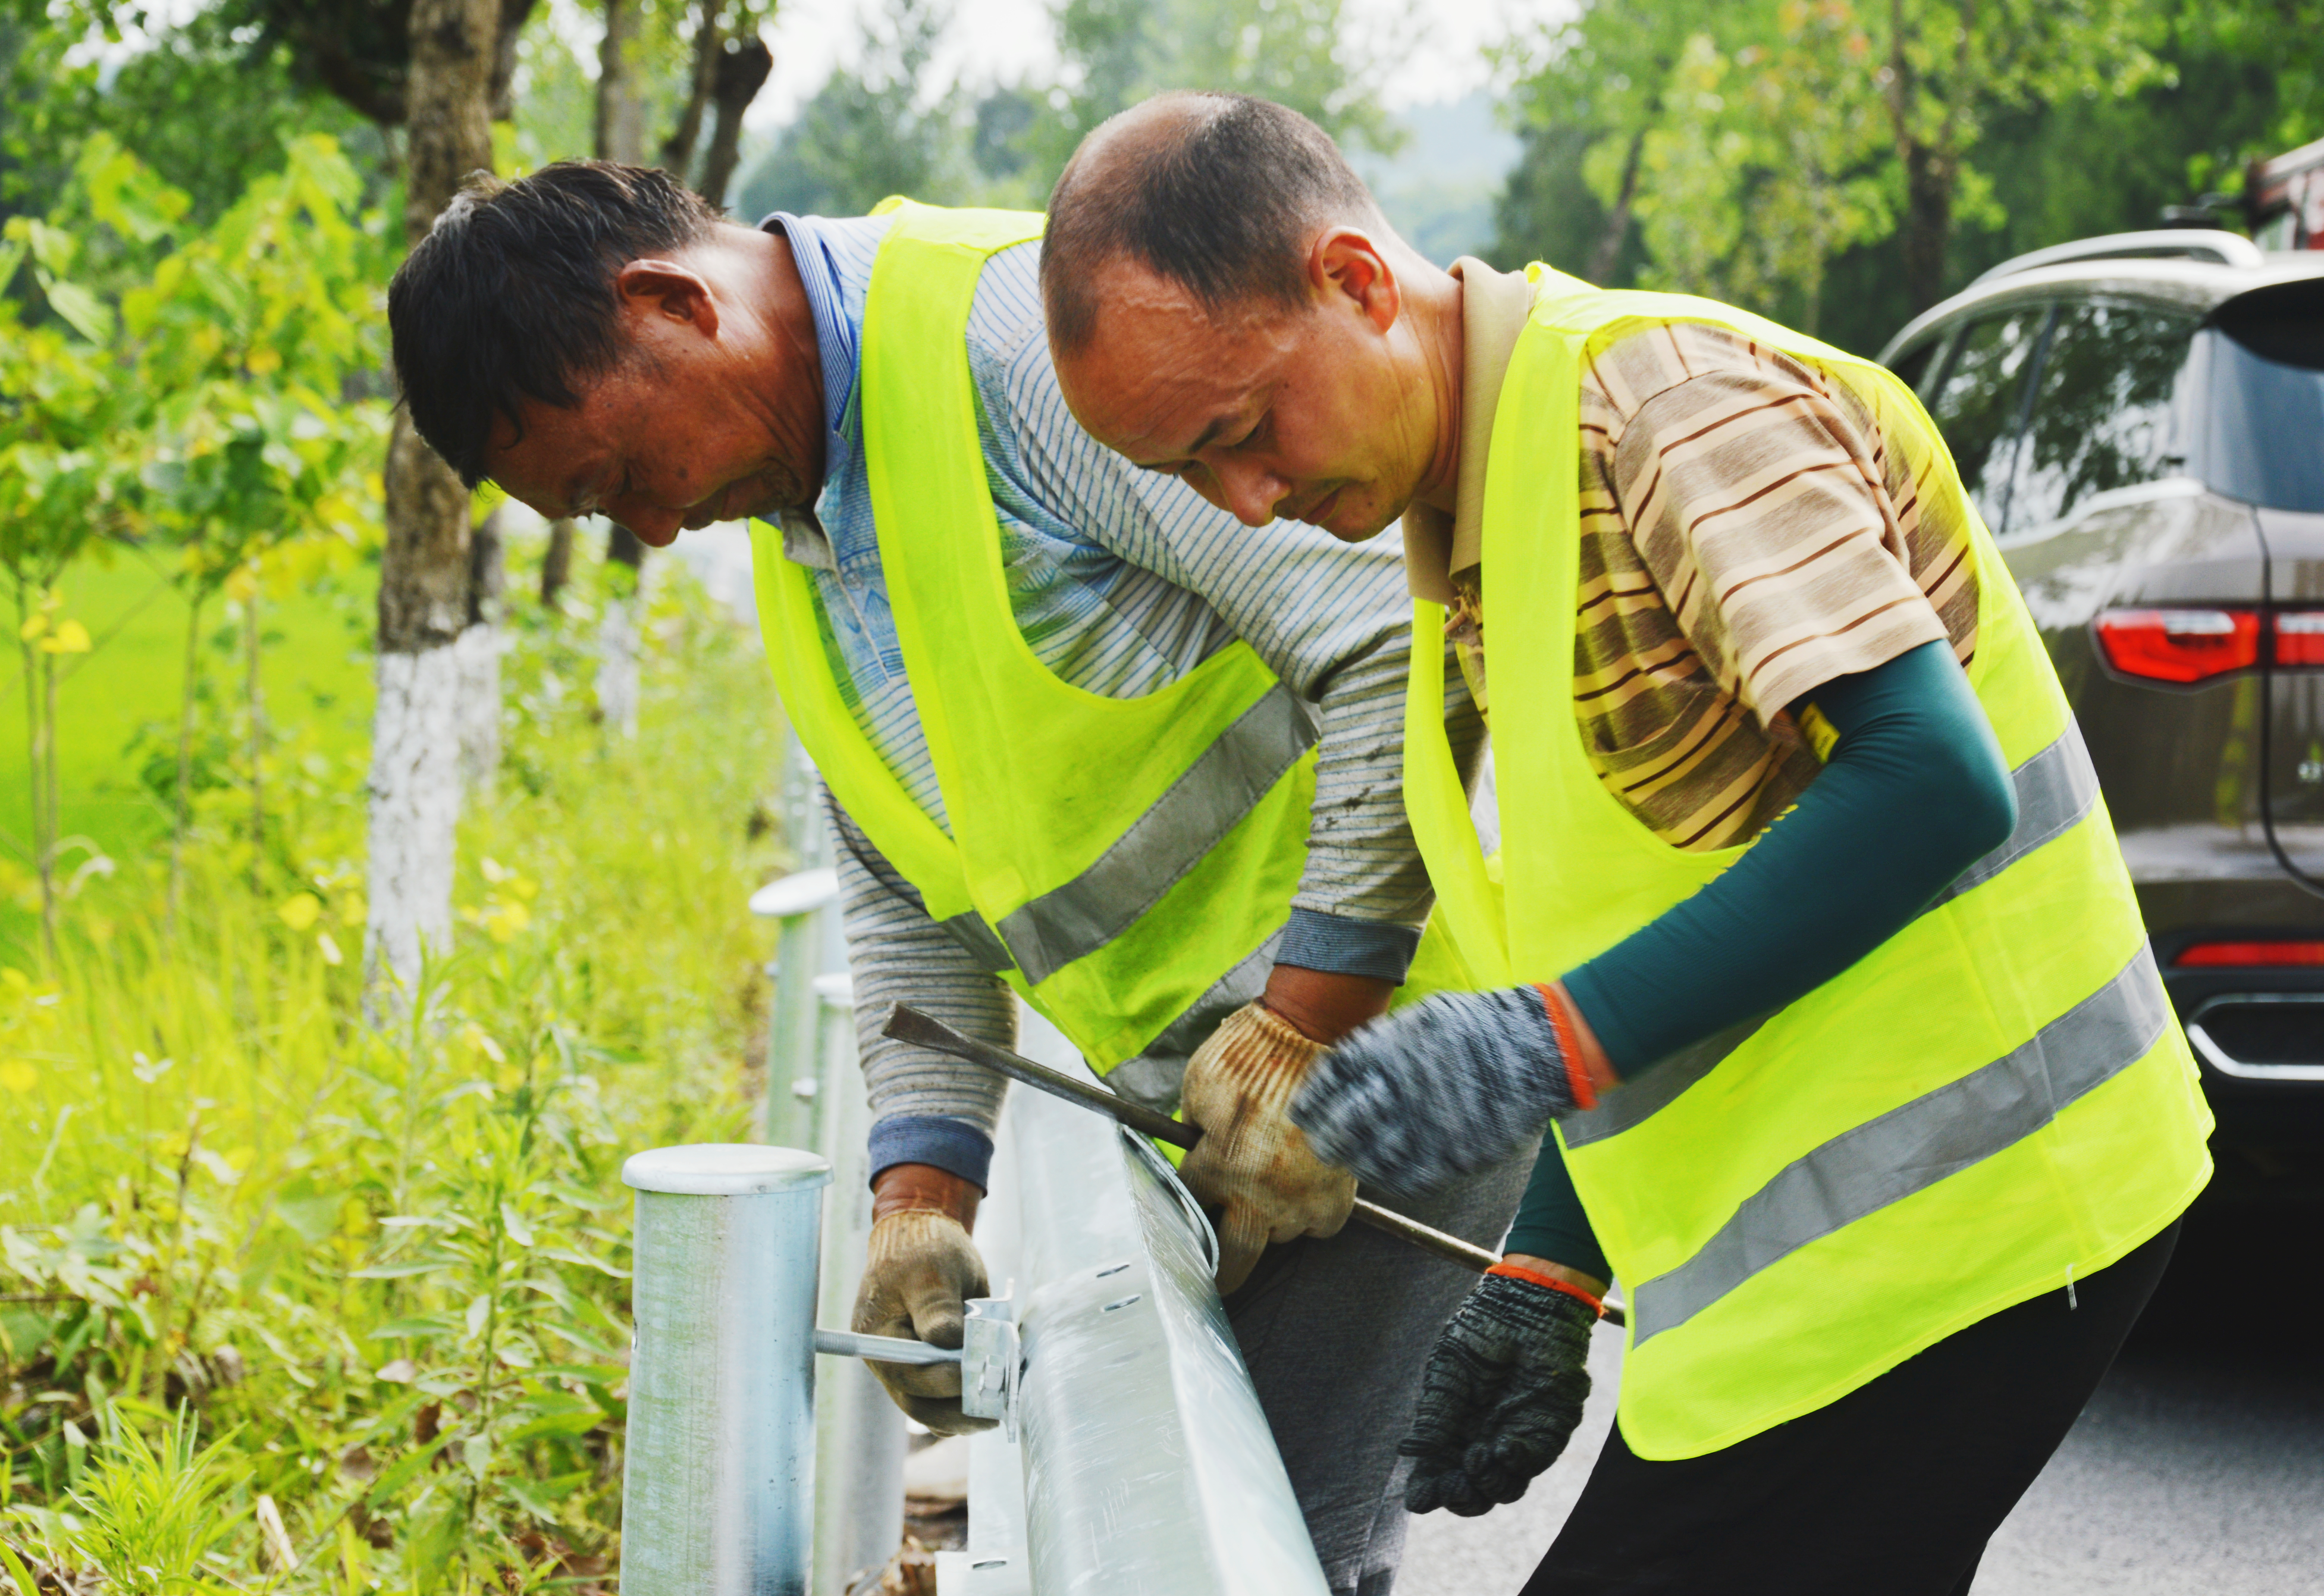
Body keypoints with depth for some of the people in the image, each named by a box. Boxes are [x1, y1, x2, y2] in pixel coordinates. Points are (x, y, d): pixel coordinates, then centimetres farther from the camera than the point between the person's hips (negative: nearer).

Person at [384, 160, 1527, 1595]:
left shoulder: (1026, 331, -18)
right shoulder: (798, 528, 13)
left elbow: (1404, 642, -24)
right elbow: (904, 888, 19)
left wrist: (1301, 1034, -20)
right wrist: (923, 1188, 5)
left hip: (1384, 1011, -9)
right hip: (1196, 1095, 9)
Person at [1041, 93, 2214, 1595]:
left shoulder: (1659, 390, -14)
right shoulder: (1473, 538, 15)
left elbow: (1933, 780, -22)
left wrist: (1556, 1041, -26)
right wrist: (1547, 1278, 11)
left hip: (1950, 1222, -9)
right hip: (1817, 1239, 9)